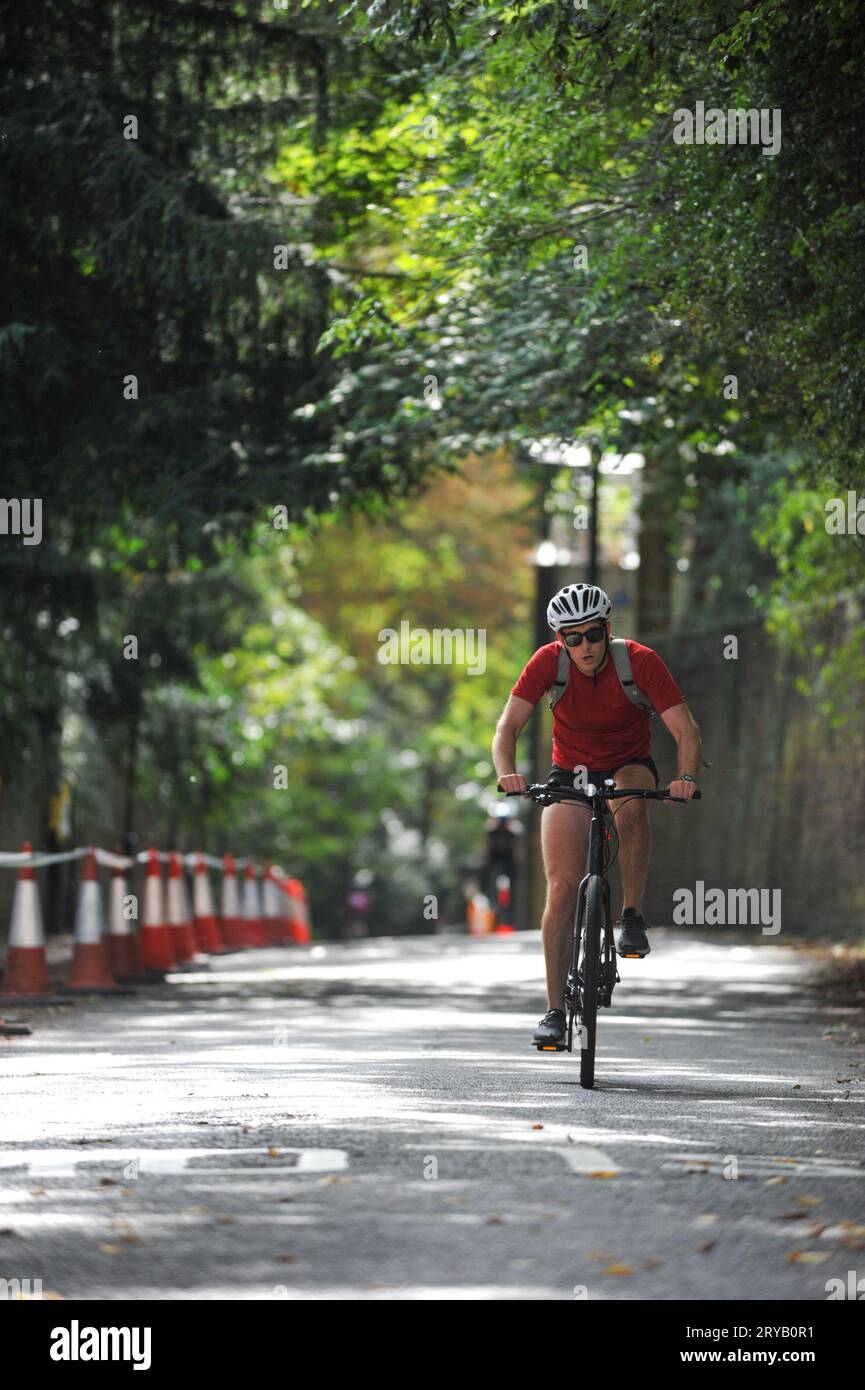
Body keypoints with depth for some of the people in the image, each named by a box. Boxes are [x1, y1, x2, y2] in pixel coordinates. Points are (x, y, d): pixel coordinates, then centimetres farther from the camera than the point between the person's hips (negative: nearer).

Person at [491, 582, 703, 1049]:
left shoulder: (640, 661, -22)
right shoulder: (548, 662, -18)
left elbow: (686, 731, -26)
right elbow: (508, 725, -22)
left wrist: (686, 777, -46)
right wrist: (507, 773, -42)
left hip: (629, 768, -1)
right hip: (570, 775, 1)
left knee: (630, 805, -39)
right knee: (562, 887, -12)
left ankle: (633, 917, -22)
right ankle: (555, 1009, -6)